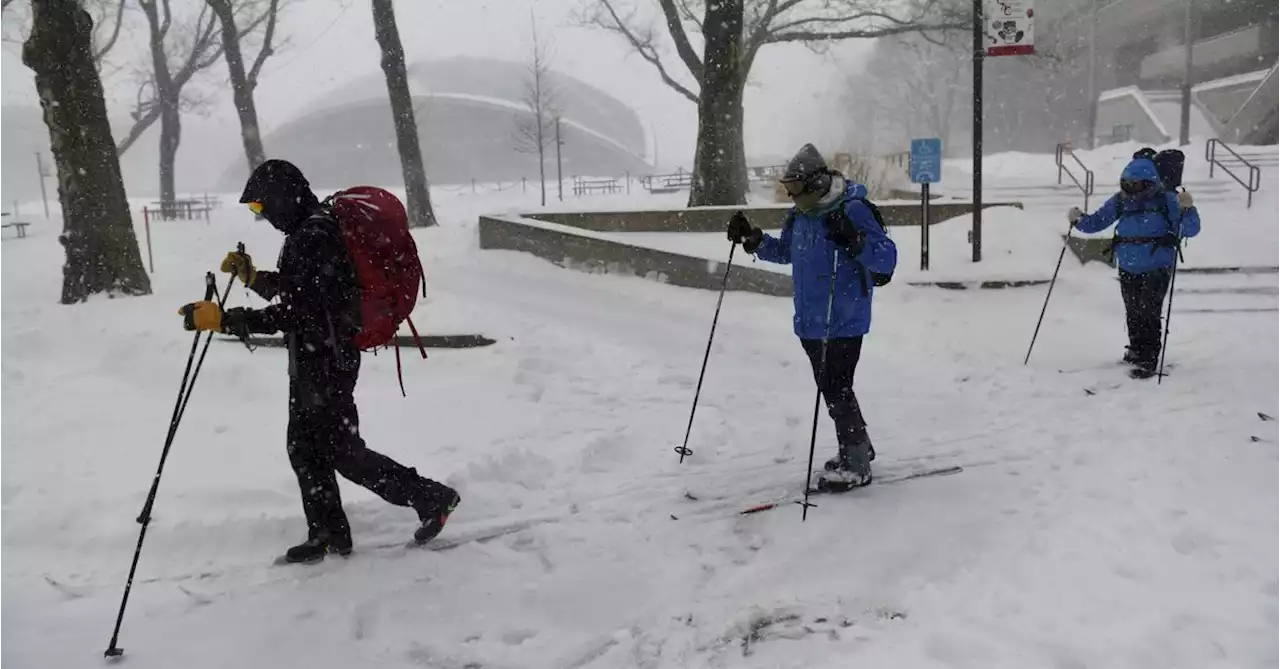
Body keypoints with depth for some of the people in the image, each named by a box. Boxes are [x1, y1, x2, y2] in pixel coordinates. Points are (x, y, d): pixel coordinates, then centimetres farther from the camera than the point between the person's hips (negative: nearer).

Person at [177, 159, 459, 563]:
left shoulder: (314, 238, -23)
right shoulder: (310, 230, 11)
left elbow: (292, 314, -28)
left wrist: (223, 320, -28)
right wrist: (252, 276, 12)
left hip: (326, 361, -10)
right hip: (314, 359, 10)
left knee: (342, 451, -1)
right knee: (305, 448, 15)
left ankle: (431, 497, 10)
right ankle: (328, 534, 27)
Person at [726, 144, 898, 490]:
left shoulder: (853, 210, -16)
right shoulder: (800, 215, 7)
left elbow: (887, 257, -21)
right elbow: (784, 252, 24)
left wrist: (854, 242, -38)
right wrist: (754, 240, 8)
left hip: (844, 321, -8)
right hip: (810, 321, 8)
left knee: (836, 390, -5)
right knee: (831, 387, 18)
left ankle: (855, 465, 7)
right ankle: (858, 446, 35)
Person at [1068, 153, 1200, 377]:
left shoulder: (1166, 200, -12)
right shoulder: (1120, 201, -2)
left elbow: (1191, 230, -14)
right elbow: (1096, 222, 7)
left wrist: (1187, 209, -33)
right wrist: (1079, 219, -13)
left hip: (1156, 269, -5)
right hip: (1128, 270, 5)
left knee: (1148, 312, -10)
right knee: (1133, 313, 18)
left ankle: (1148, 361, -2)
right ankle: (1137, 349, 38)